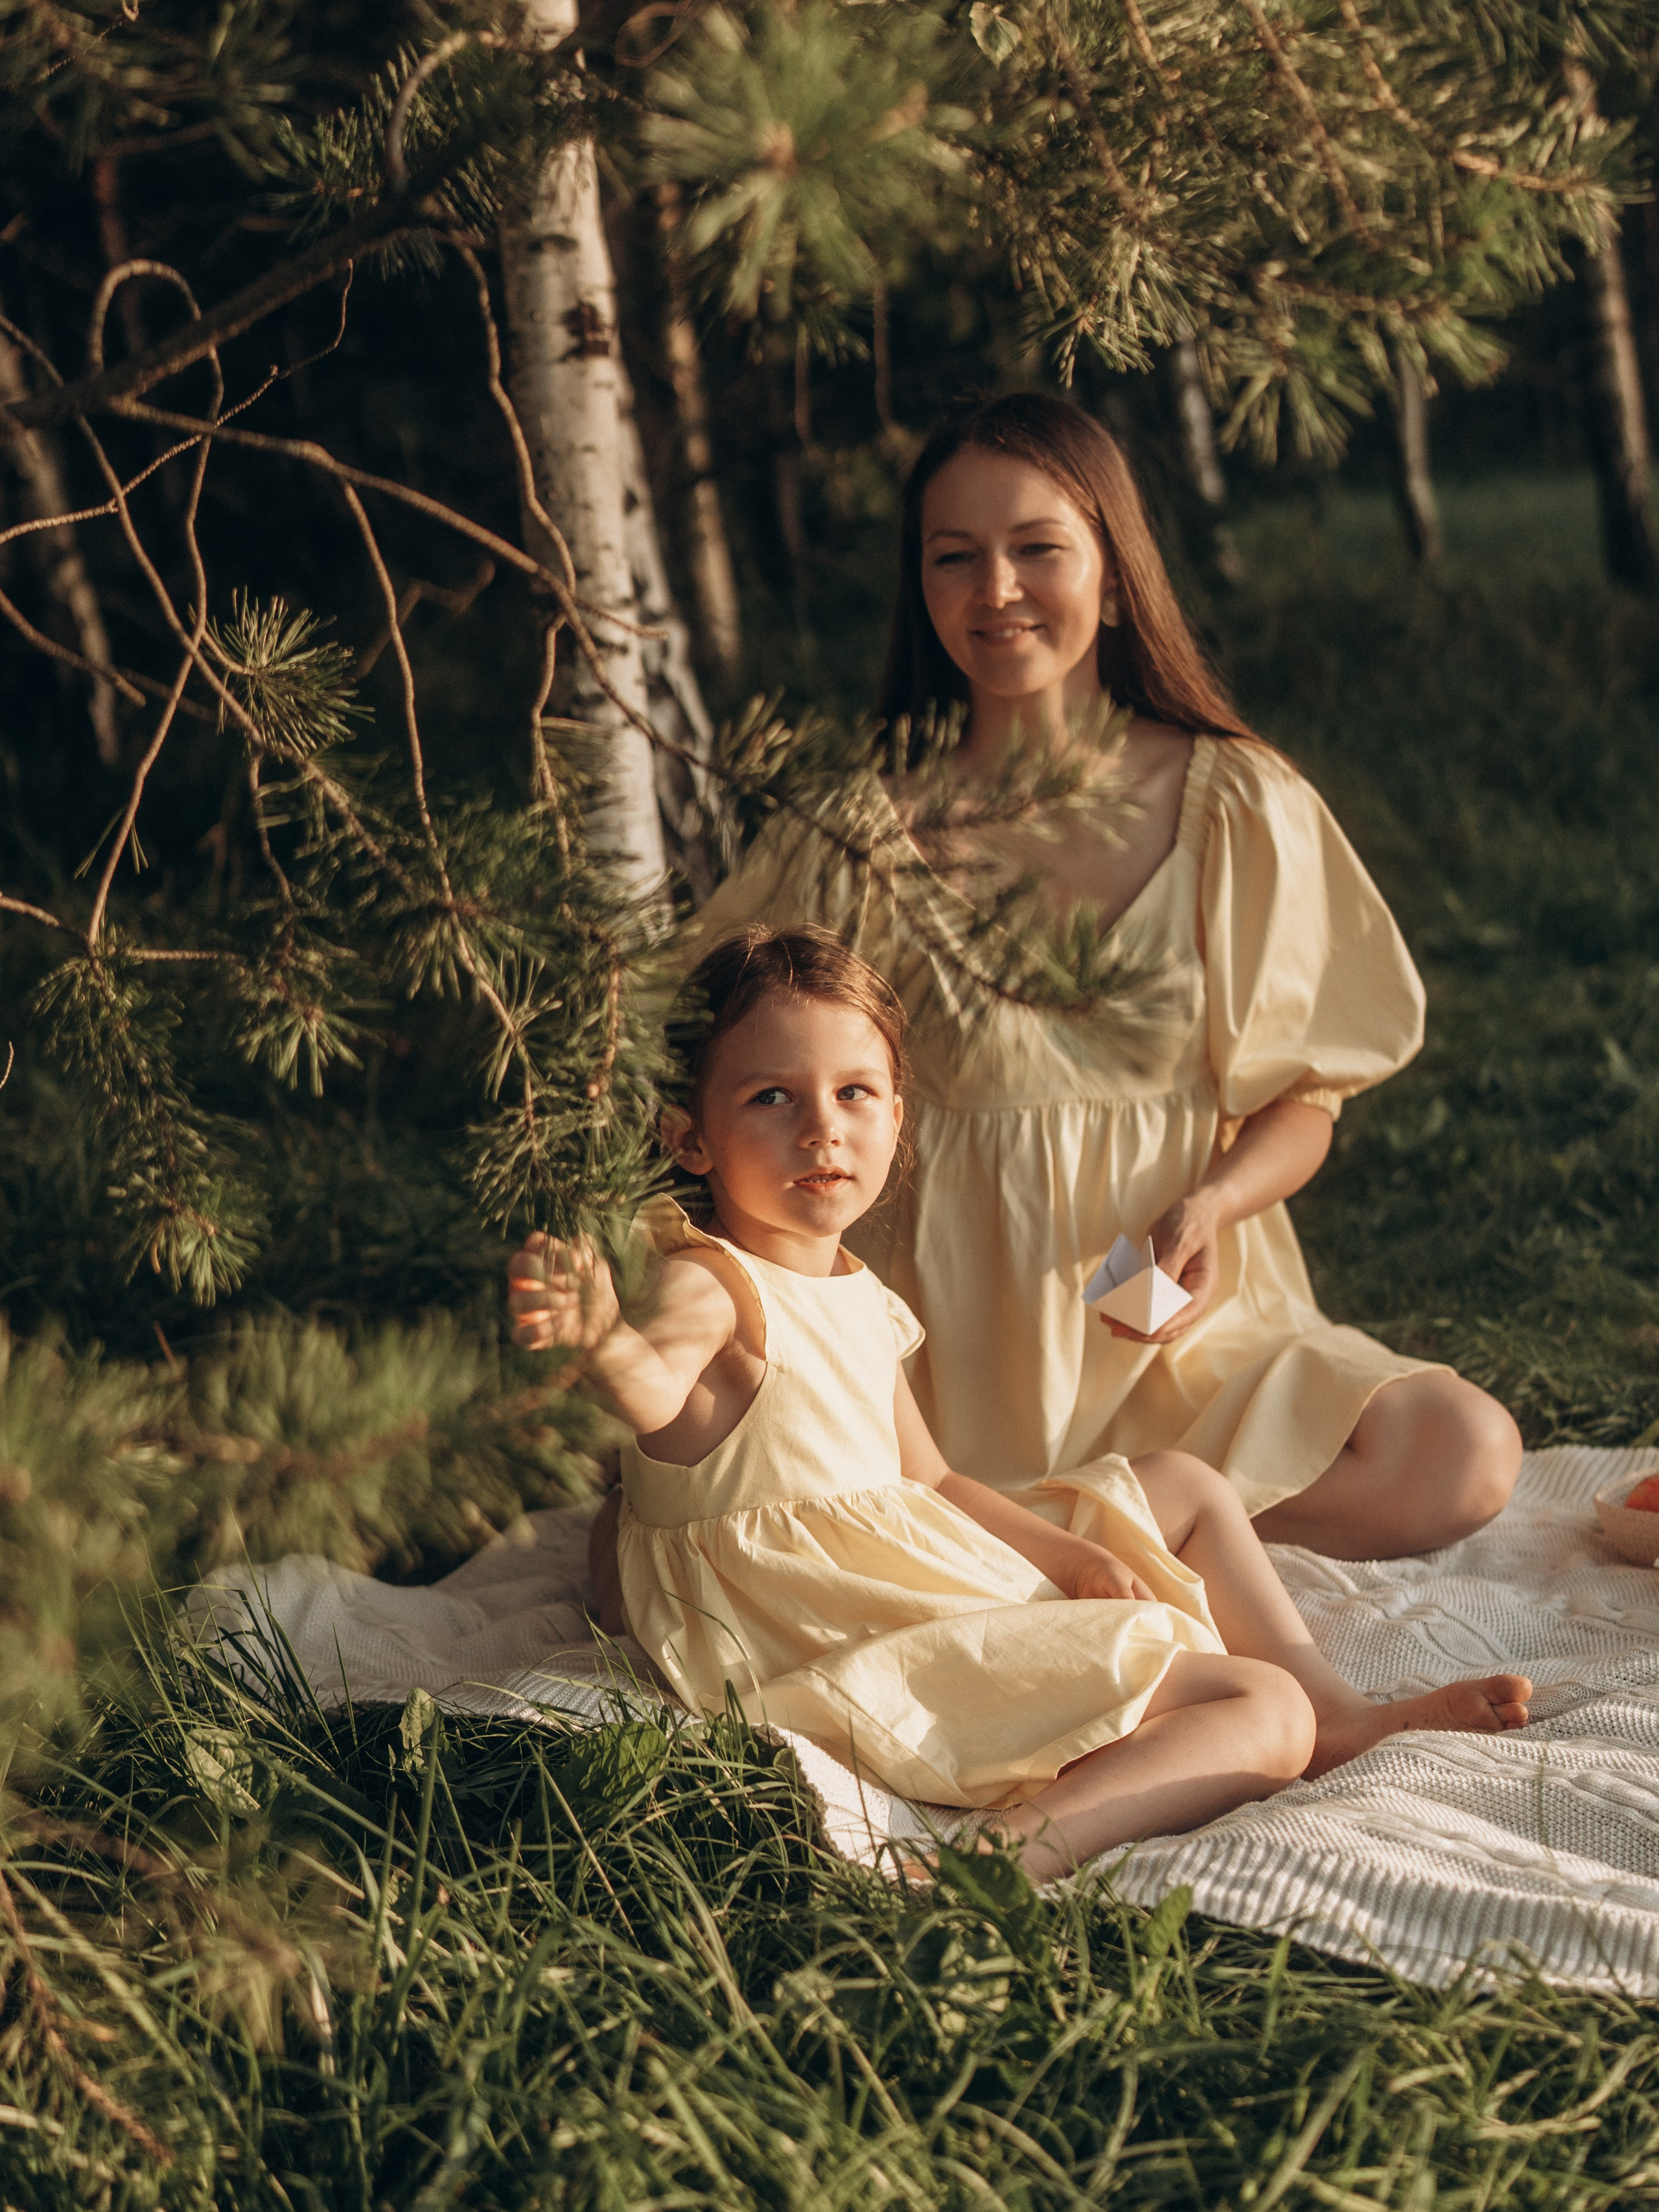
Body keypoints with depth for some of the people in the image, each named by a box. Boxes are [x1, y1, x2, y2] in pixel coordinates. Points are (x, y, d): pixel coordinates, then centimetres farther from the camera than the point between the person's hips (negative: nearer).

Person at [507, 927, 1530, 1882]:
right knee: (1261, 1715, -19)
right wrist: (602, 1339, -65)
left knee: (1186, 1487, 27)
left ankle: (1336, 1709, 27)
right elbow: (656, 1387, -42)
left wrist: (1062, 1551, 5)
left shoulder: (860, 1296, 13)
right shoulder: (714, 1284, -17)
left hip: (930, 1581, 10)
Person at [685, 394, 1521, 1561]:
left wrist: (1212, 1205, -15)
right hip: (941, 1348, -1)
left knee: (1467, 1455, -23)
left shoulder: (1238, 809, 1)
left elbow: (1304, 1098, 6)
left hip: (1179, 1322, 1)